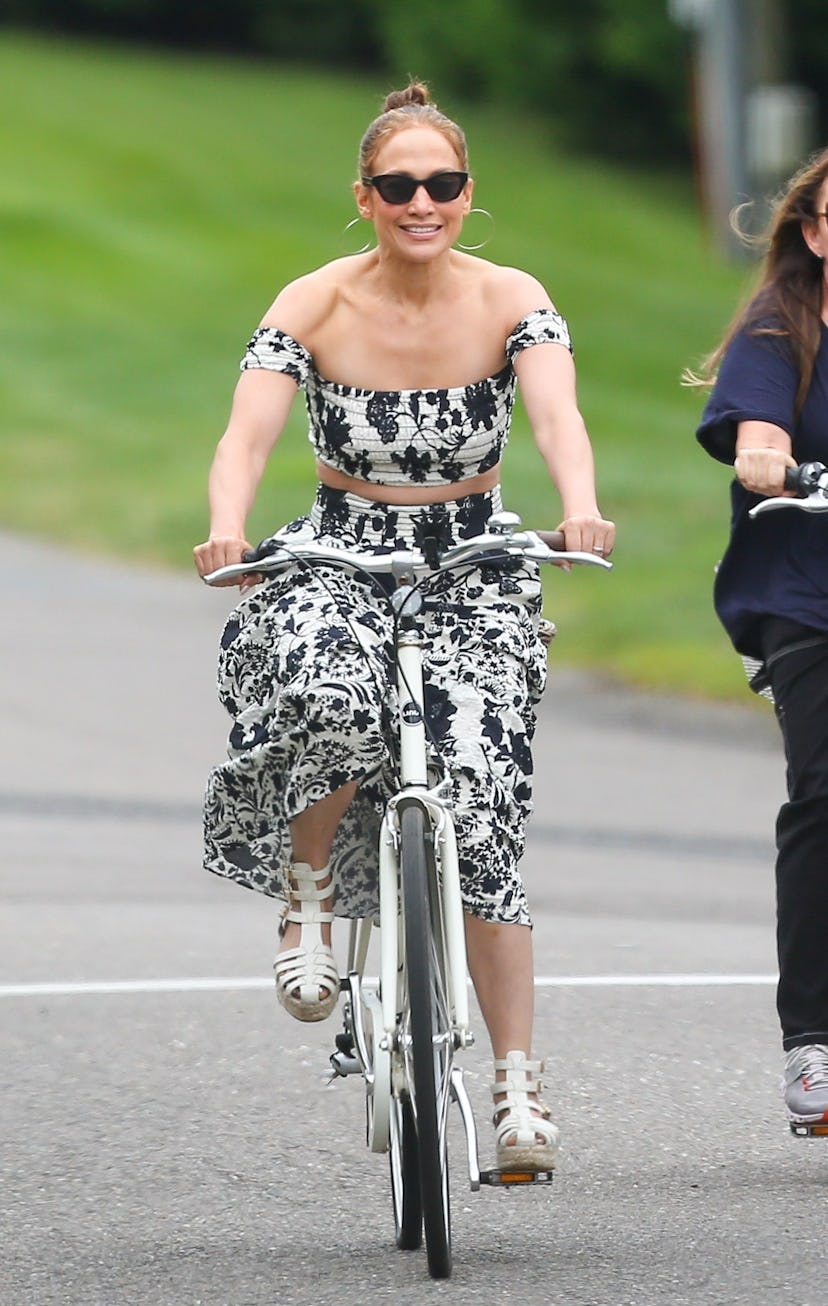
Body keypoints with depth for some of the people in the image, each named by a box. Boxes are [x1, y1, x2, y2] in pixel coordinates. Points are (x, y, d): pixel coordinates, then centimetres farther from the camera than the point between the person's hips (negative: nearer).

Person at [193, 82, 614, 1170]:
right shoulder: (315, 306, -9)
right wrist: (226, 530, -42)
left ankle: (518, 1085, -6)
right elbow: (248, 433, -21)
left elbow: (558, 416, -24)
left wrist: (581, 507, -46)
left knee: (480, 815, -13)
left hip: (477, 574, 1)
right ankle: (308, 896, -6)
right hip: (338, 560, 0)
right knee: (332, 704, -35)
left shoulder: (510, 301, -8)